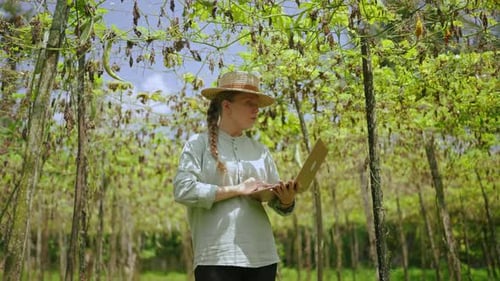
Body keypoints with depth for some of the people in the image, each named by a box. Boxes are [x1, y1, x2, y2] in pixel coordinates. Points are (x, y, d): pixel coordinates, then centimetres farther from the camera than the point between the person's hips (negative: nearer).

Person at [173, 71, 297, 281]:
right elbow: (183, 190, -12)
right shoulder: (199, 144, 2)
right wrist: (237, 189, -12)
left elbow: (279, 204, 11)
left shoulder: (260, 151, 14)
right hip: (216, 257, -4)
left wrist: (286, 199, -13)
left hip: (261, 256, 5)